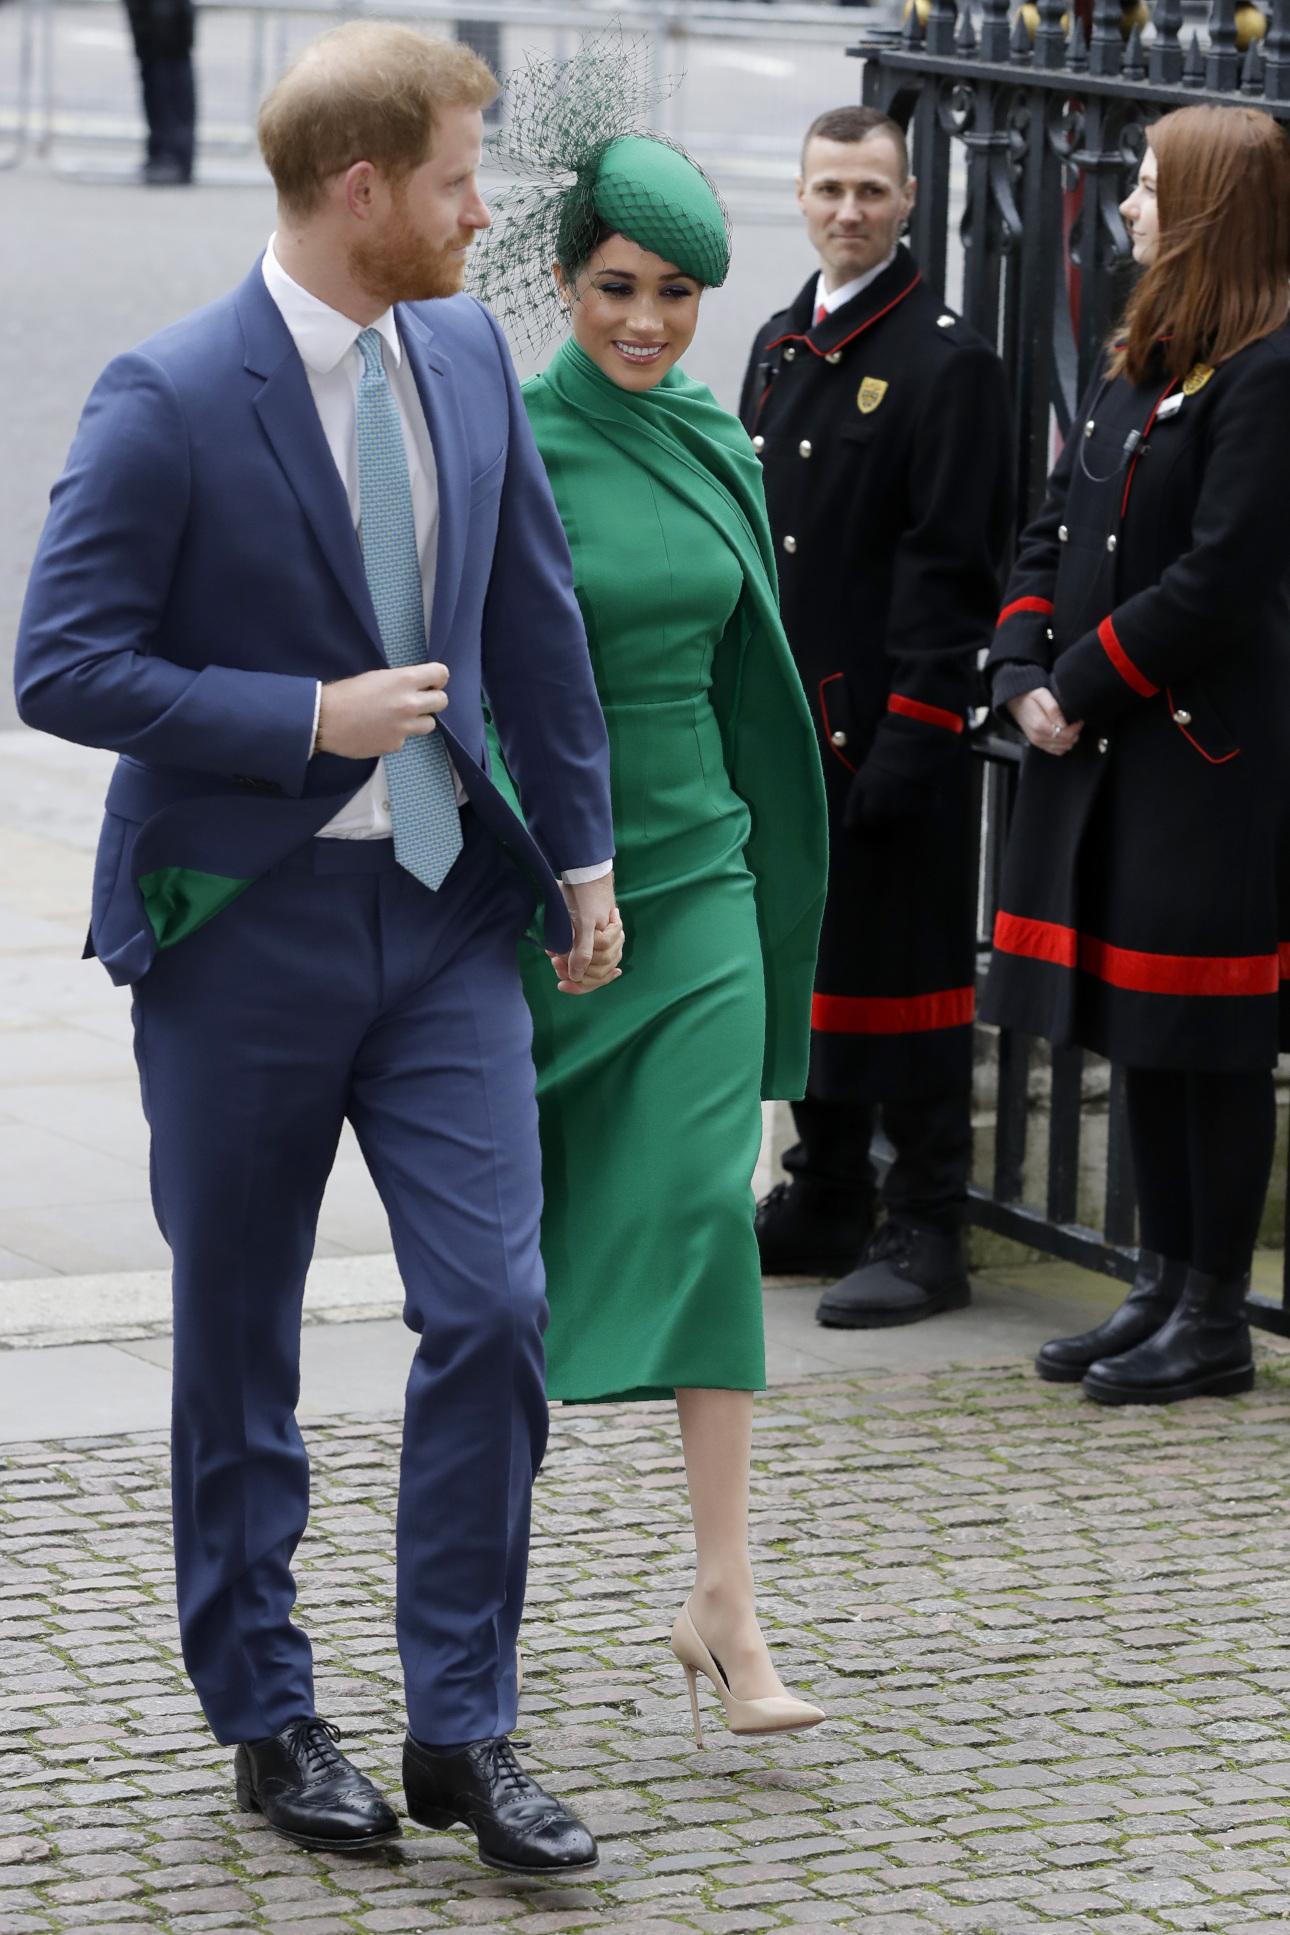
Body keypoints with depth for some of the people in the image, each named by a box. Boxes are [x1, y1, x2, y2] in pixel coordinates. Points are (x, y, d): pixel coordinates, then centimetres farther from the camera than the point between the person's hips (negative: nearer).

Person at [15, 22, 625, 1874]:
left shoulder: (467, 358, 4)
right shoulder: (171, 401, -15)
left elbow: (538, 621, 12)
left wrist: (583, 855, 13)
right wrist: (312, 720, -18)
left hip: (445, 910, 4)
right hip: (245, 928, -4)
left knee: (494, 1308, -4)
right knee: (240, 1351, 8)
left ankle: (463, 1730, 7)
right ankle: (269, 1721, 23)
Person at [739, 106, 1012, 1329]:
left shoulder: (948, 363, -9)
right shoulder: (779, 349, 15)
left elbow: (950, 566, -14)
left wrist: (913, 735, -18)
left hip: (885, 729, -7)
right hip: (782, 724, 8)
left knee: (901, 966, -3)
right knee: (808, 955, 14)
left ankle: (927, 1232, 3)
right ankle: (825, 1201, 25)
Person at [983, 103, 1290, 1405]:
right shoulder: (1132, 361, 14)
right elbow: (1054, 529, 15)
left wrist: (1083, 686, -14)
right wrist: (1024, 675, -1)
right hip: (1104, 755, 9)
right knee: (1140, 1027, 13)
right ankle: (1163, 1287, 23)